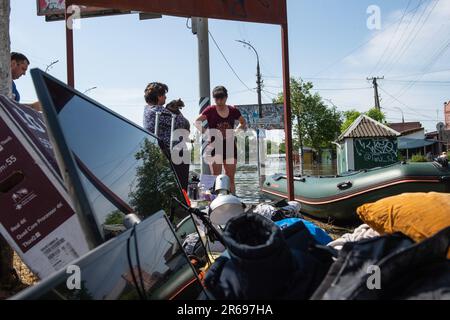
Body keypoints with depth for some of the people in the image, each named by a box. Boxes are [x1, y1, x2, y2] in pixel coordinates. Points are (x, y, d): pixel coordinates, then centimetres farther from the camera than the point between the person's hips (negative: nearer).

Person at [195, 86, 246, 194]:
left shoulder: (233, 111, 6)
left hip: (230, 146, 3)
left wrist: (235, 132, 4)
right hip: (215, 146, -3)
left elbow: (243, 123, 20)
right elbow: (197, 122, -3)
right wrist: (206, 133, -14)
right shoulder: (210, 110, -1)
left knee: (230, 178, 6)